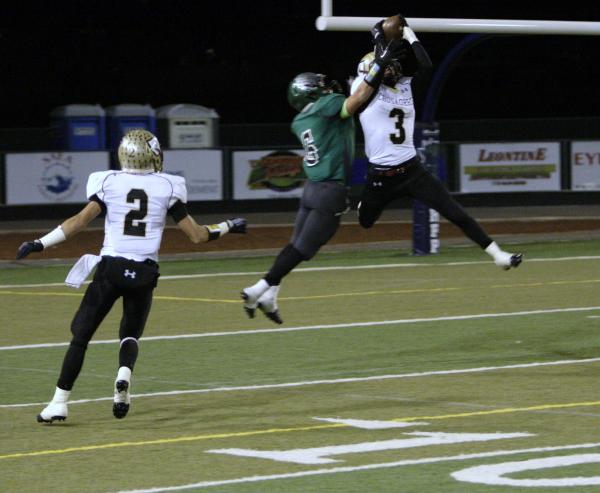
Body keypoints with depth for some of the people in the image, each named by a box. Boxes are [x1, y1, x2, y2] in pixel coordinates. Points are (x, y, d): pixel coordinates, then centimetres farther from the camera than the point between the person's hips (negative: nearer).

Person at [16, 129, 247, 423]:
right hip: (145, 273, 1)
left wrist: (40, 244, -6)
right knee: (130, 333, 21)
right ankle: (124, 375, -11)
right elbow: (197, 235, 4)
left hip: (111, 268, -1)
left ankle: (59, 402, 3)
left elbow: (81, 220, -10)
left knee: (81, 334, 8)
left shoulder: (109, 183, 0)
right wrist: (229, 227, 20)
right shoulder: (168, 187, 2)